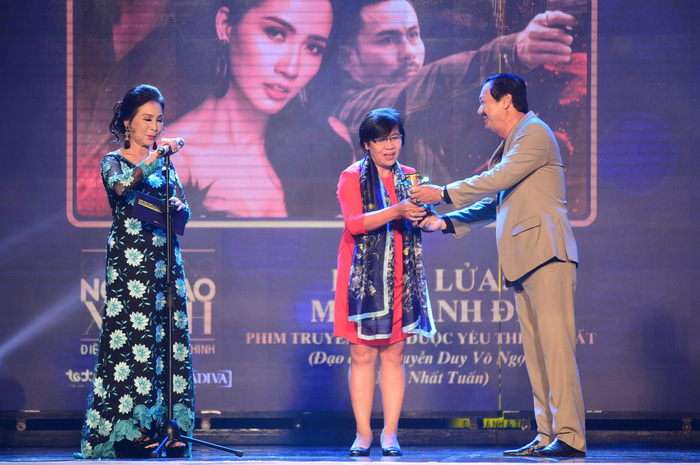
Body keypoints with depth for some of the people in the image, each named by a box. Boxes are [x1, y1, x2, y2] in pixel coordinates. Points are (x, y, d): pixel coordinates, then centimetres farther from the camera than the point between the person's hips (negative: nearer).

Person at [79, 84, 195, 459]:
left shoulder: (165, 165, 18)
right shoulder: (114, 161, 4)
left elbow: (184, 210, 15)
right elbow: (122, 185, -19)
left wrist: (176, 207, -7)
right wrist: (155, 157, -26)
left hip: (167, 260, 5)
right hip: (130, 262, -5)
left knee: (171, 340, -2)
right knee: (134, 338, -12)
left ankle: (165, 427, -2)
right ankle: (132, 428, -12)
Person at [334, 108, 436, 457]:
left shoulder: (408, 178, 14)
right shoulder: (352, 178, 0)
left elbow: (418, 220, 12)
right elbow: (354, 222, -14)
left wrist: (421, 215, -12)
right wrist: (396, 211, -27)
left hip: (400, 277, 3)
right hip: (362, 276, -3)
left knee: (394, 354, 0)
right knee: (362, 353, -4)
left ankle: (390, 435, 1)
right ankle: (363, 434, -1)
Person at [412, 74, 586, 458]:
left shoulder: (534, 132, -3)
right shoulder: (509, 146, 26)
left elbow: (498, 179, -11)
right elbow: (493, 204, 27)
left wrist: (444, 194, -6)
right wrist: (445, 222, 16)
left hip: (547, 254, -10)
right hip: (524, 263, 10)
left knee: (556, 346, -14)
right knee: (535, 353, 5)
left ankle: (569, 437, -18)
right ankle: (546, 437, 4)